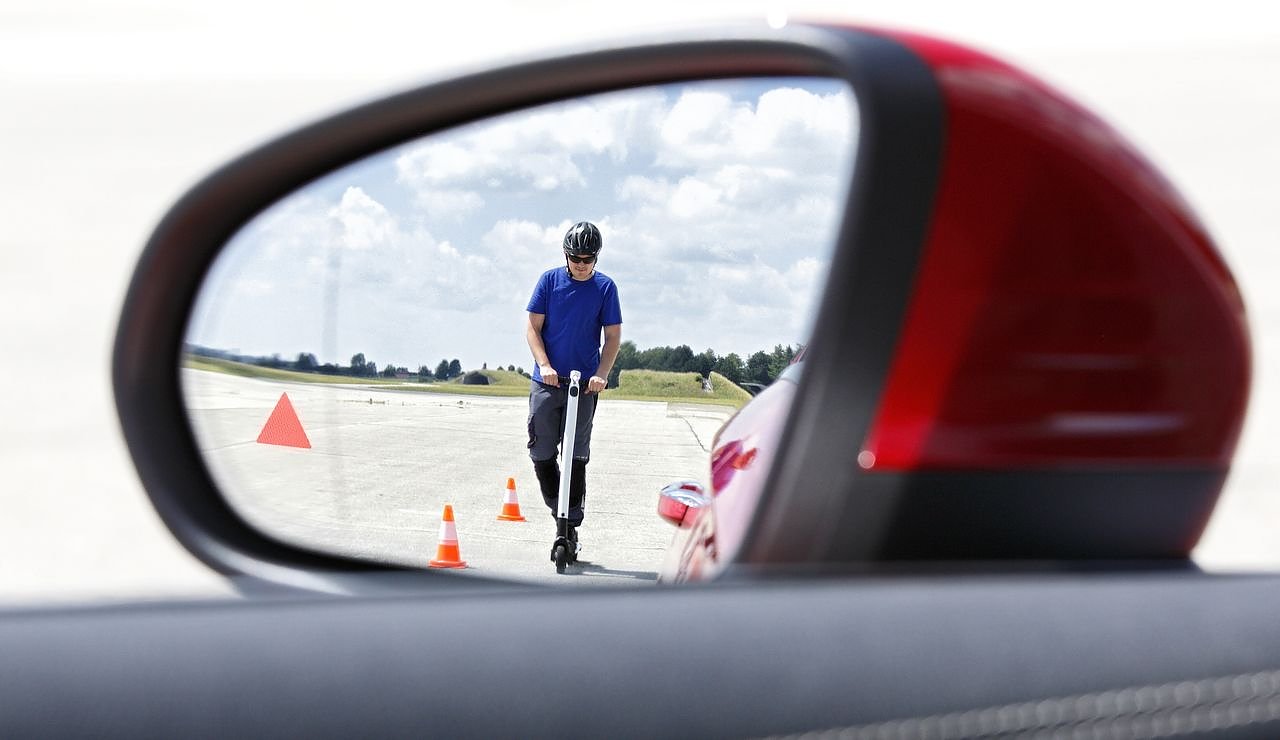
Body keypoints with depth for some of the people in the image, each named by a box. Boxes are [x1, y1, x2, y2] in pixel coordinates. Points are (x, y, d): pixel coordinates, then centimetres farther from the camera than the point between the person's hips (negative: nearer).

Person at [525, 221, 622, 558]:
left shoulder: (605, 287, 2)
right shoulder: (550, 280, 3)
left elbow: (613, 336, 2)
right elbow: (533, 326, 3)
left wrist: (601, 375, -12)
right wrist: (544, 364, -11)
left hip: (585, 385, -1)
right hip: (547, 382, 1)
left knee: (577, 457, -1)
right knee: (541, 453, 1)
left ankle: (571, 527, 5)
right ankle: (558, 512, 21)